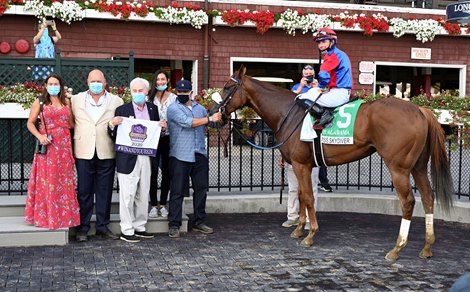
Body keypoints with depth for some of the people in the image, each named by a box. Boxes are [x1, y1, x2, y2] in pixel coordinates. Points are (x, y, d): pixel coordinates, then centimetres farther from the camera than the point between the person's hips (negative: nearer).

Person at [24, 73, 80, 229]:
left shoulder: (66, 102, 11)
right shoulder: (39, 103, 3)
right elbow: (30, 123, 2)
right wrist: (39, 136, -13)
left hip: (64, 147, 3)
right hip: (47, 146, -3)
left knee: (63, 181, 5)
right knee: (46, 181, -1)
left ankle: (63, 215, 13)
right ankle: (45, 216, 7)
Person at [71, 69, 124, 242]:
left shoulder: (116, 101, 6)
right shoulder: (76, 100, 8)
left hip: (106, 153, 0)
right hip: (84, 153, 0)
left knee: (105, 192, 6)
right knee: (84, 192, 4)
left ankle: (103, 227, 16)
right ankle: (82, 228, 12)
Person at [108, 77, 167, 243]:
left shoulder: (153, 109, 10)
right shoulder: (122, 110, -4)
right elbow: (114, 136, -3)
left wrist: (163, 127, -6)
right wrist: (112, 125, -23)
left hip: (146, 158, 5)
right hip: (128, 158, -5)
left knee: (143, 195, 13)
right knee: (127, 195, -1)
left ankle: (139, 227, 25)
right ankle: (126, 231, 7)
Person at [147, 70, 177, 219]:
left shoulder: (174, 98, 3)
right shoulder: (150, 98, 5)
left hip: (168, 138, 0)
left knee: (166, 171, 5)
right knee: (153, 171, -2)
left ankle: (163, 204, 15)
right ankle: (154, 205, 6)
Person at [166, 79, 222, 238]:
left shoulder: (200, 108, 15)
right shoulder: (173, 108, -4)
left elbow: (214, 123, 25)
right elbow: (187, 122, -19)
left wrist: (220, 116, 6)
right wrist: (210, 119, -19)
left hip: (200, 156, 6)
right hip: (180, 157, -6)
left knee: (201, 189, 10)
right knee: (177, 191, -2)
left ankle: (199, 222, 21)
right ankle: (174, 225, 3)